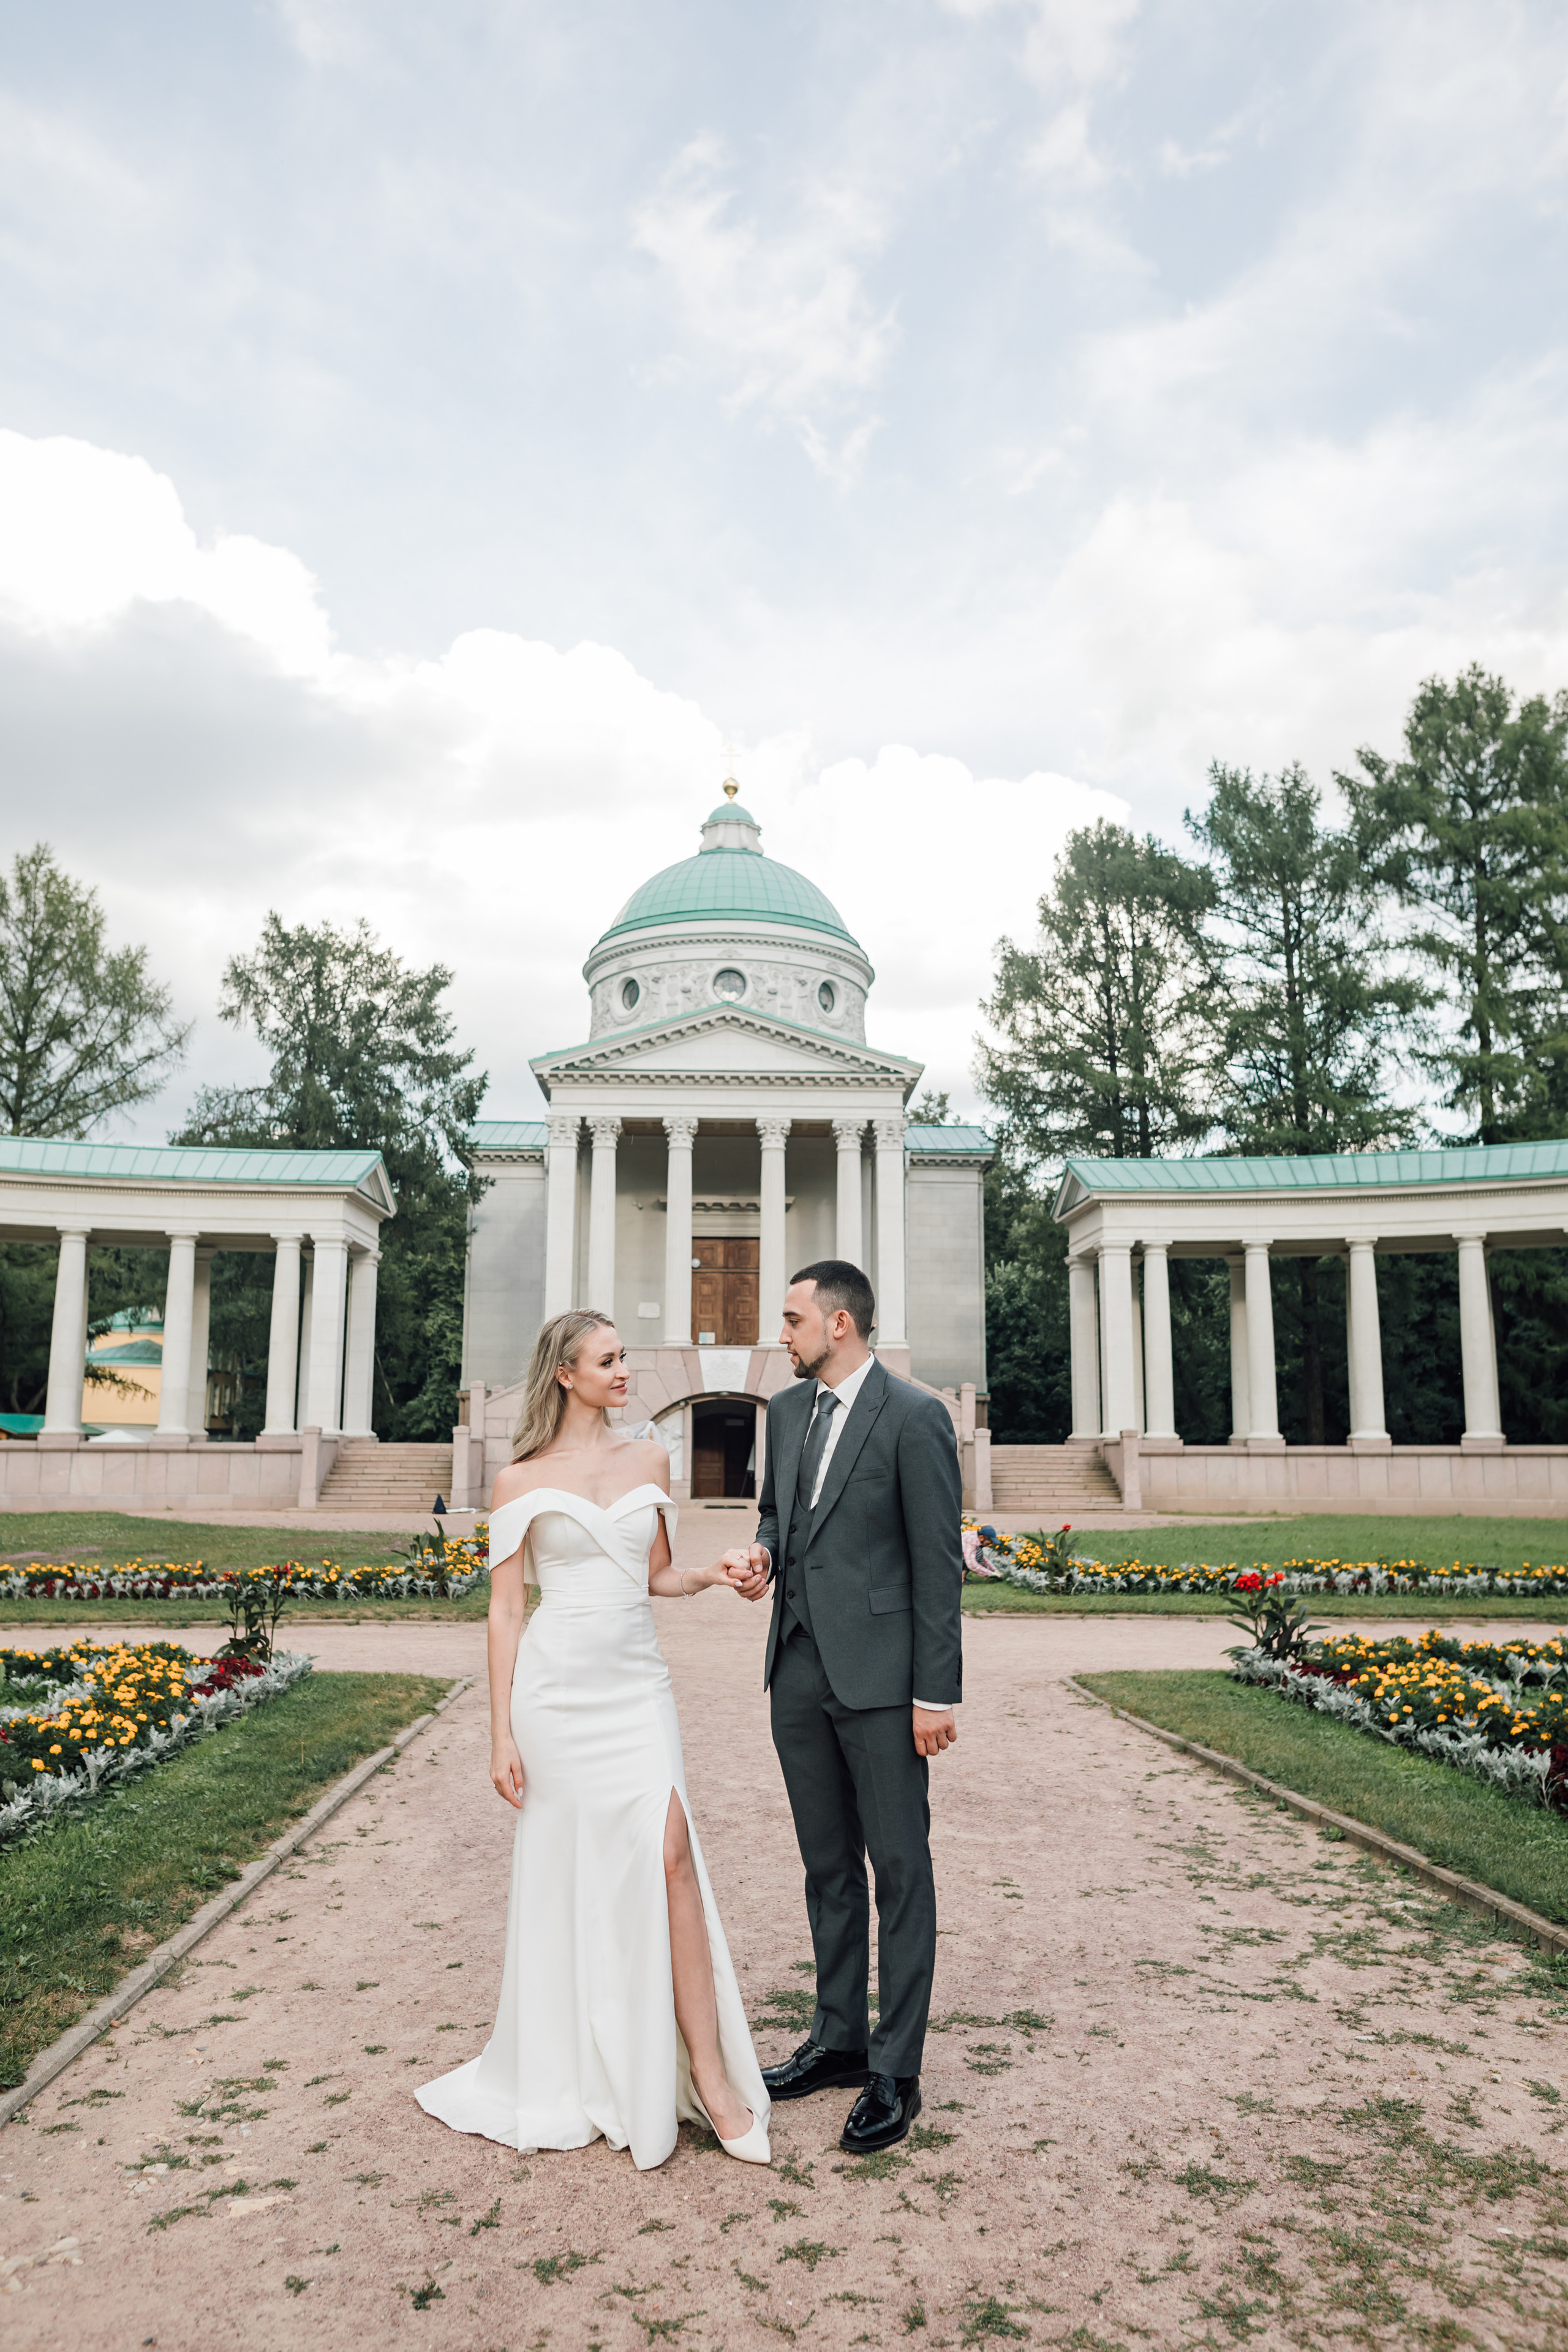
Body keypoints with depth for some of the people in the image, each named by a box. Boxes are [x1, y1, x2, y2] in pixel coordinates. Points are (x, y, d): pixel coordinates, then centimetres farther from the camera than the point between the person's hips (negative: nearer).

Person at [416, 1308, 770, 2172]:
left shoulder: (648, 1459, 8)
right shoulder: (522, 1479, -2)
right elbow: (504, 1610, -1)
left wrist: (708, 1575, -4)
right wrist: (501, 1734, -4)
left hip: (637, 1682, 3)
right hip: (558, 1686, -2)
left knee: (668, 1852, -10)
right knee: (566, 1872, 5)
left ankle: (709, 2077, -2)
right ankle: (567, 2074, 25)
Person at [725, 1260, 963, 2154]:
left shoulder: (915, 1416, -12)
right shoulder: (788, 1410, 9)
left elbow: (938, 1563, -12)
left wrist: (938, 1694, -13)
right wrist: (761, 1552, 0)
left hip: (880, 1677, -7)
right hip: (800, 1669, 7)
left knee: (900, 1872, 4)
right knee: (828, 1867, 17)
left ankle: (896, 2072, 16)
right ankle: (839, 2039, 32)